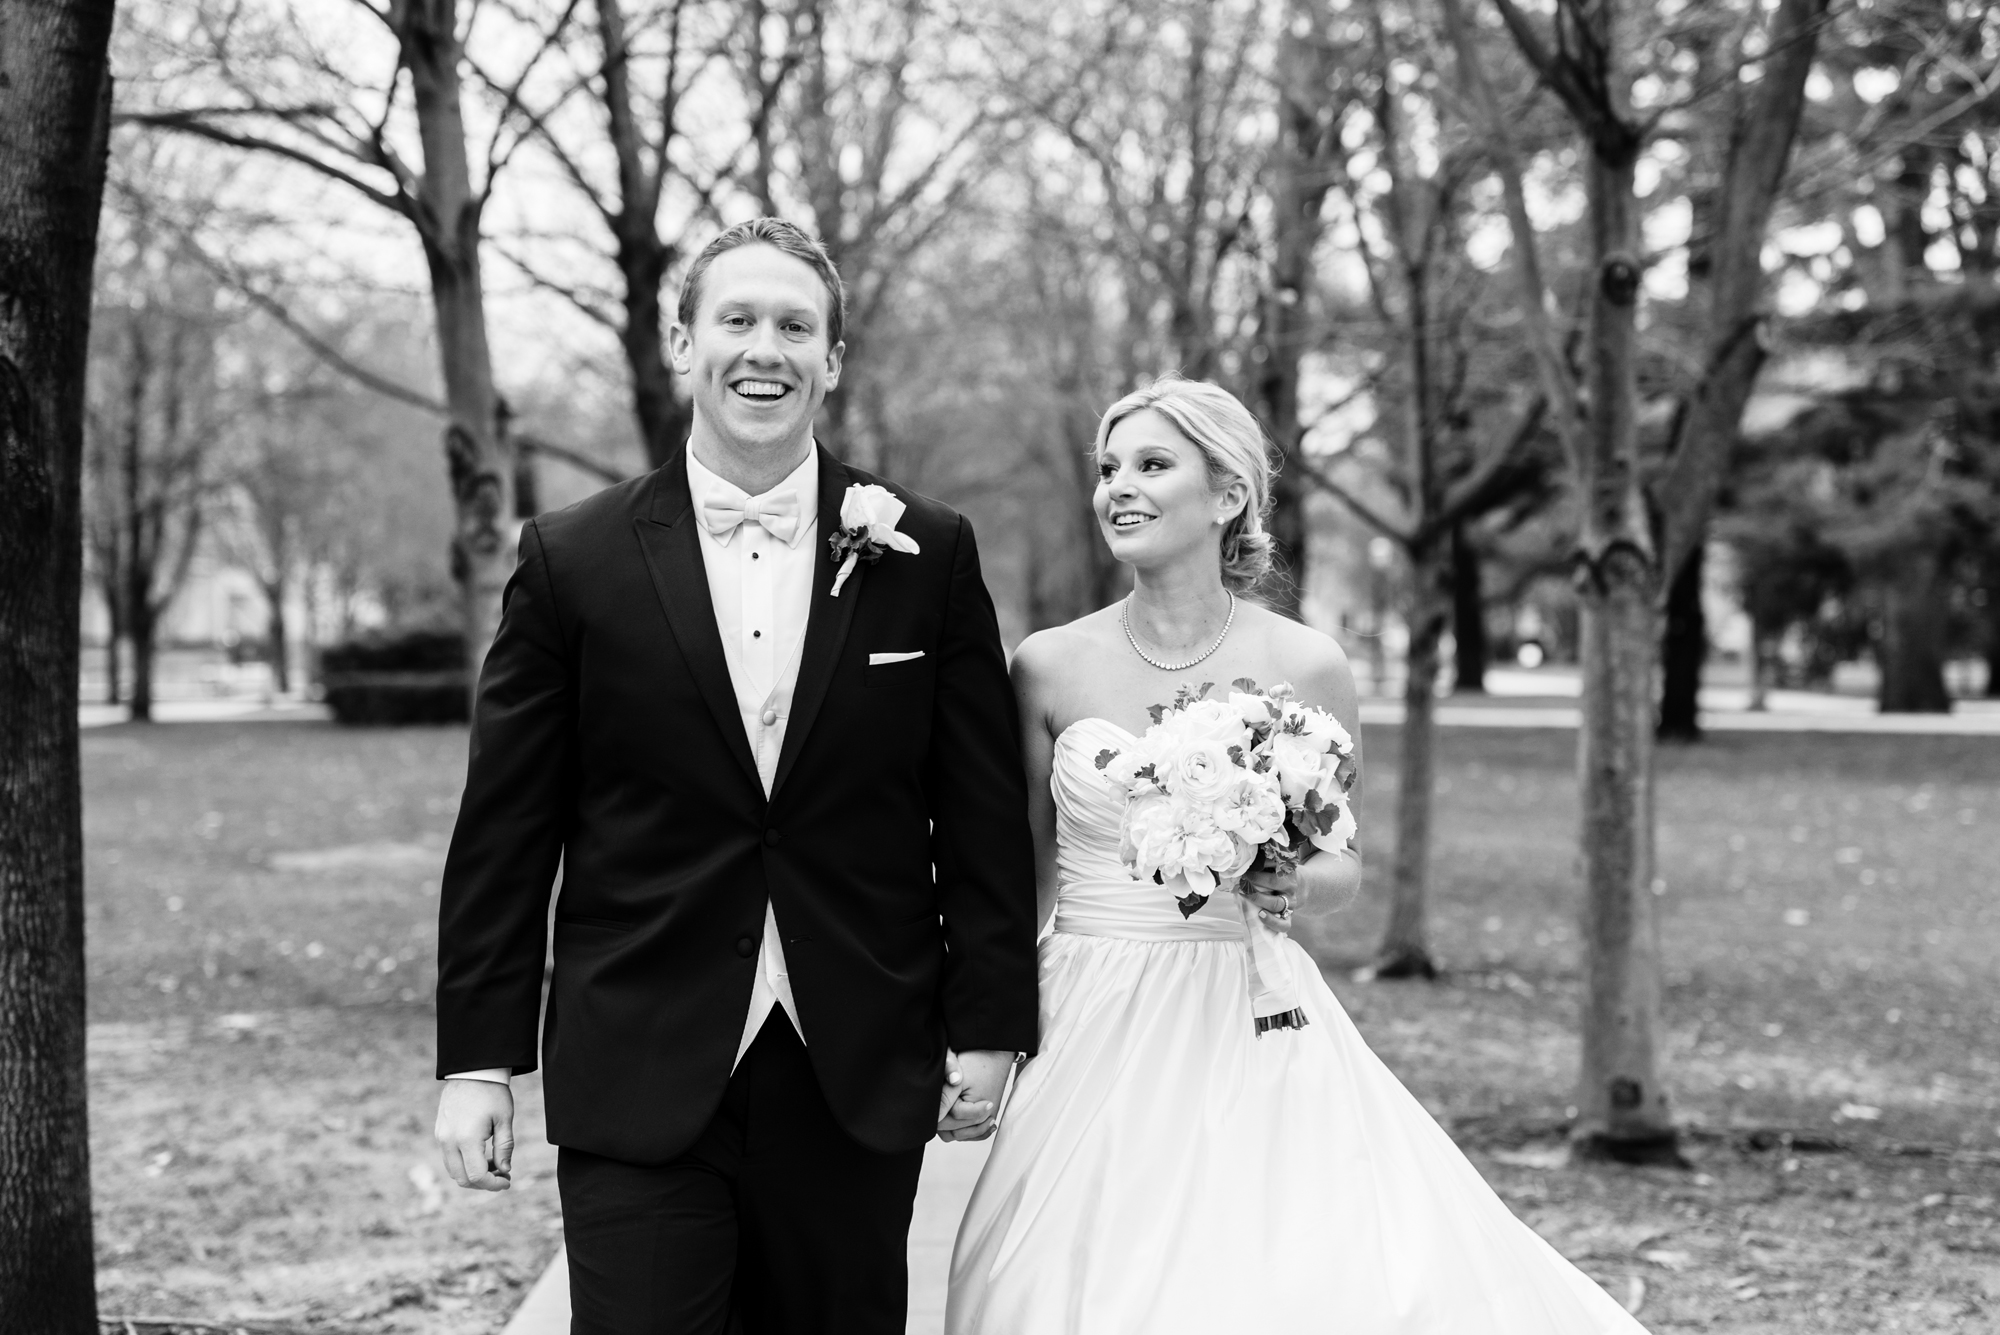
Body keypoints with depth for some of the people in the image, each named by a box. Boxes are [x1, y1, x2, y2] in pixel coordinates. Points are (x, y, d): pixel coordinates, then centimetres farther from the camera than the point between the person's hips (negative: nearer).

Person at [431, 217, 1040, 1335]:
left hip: (859, 1082, 1)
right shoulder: (573, 562, 1)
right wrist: (478, 1058, 0)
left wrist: (989, 1025, 3)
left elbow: (983, 814, 6)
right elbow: (504, 834, 2)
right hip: (638, 1086, -1)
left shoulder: (929, 558, 4)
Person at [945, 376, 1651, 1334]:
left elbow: (1342, 861, 9)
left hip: (1251, 1028, -1)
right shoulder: (1050, 667, 0)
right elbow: (1025, 869, 9)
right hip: (1093, 1033, 1)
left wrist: (1294, 882, -13)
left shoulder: (1305, 667, -2)